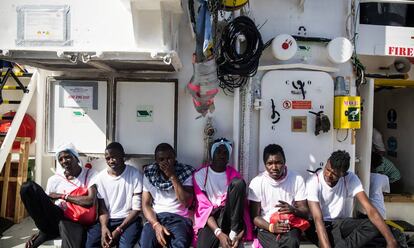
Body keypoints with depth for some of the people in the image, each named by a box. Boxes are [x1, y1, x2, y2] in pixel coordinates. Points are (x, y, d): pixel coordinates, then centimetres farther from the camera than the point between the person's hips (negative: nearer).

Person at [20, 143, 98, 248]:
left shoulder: (90, 174, -1)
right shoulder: (54, 179, 8)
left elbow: (91, 200, -15)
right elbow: (46, 207, 14)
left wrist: (62, 196, -8)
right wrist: (41, 231, 4)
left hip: (75, 221, -5)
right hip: (56, 218, 5)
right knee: (28, 187, -15)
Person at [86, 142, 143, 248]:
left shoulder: (135, 174, -7)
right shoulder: (101, 177, 3)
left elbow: (137, 208, -8)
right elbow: (102, 207, 5)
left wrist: (119, 230, -17)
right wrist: (104, 227, -14)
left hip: (129, 220, -3)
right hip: (108, 220, 3)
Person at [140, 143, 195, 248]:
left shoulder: (185, 172, 0)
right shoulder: (149, 174, 6)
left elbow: (185, 202, -9)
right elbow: (146, 204, 3)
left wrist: (172, 176, -15)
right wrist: (156, 225, -14)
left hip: (179, 218, -1)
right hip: (156, 218, 1)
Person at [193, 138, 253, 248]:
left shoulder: (234, 174, 5)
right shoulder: (200, 174, 0)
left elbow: (244, 205, -1)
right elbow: (203, 207, -8)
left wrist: (240, 233, -19)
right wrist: (219, 233, -23)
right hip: (208, 219, -3)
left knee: (238, 182, -22)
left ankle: (233, 233, -22)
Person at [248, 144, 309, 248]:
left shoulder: (297, 179, -3)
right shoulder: (257, 182, -5)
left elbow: (305, 212, 0)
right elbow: (254, 216, -3)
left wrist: (293, 210, -23)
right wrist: (271, 227, -21)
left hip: (290, 226, 1)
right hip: (266, 227, -1)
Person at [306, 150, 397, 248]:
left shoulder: (350, 178, -13)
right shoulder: (313, 182, -21)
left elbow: (370, 209, -21)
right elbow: (318, 219, -28)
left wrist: (391, 240, -32)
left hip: (342, 223, 4)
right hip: (322, 225, -4)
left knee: (374, 226, -25)